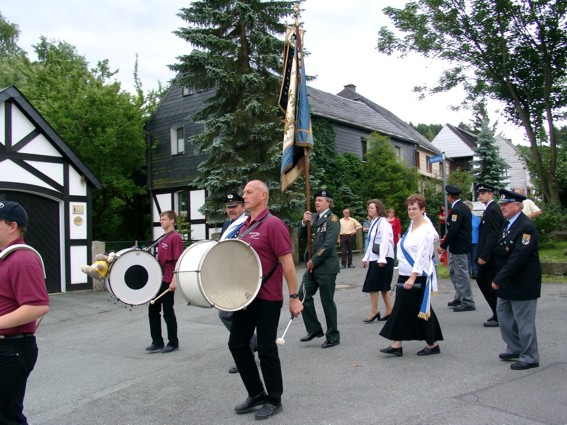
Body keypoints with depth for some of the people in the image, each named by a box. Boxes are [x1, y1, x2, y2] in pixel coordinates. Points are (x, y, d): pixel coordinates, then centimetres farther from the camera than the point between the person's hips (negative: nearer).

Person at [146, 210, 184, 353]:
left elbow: (178, 260, -16)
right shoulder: (162, 238, 15)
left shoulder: (175, 237, -11)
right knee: (153, 310, 9)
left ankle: (173, 343, 13)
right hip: (158, 279, 9)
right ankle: (157, 342, 16)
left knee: (168, 312, 0)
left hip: (168, 281, -9)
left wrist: (174, 280, -20)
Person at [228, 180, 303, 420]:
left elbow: (287, 262, -17)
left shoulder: (273, 224, -15)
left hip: (267, 299, -8)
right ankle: (256, 394, 27)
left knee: (266, 349, 2)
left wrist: (294, 297, -17)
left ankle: (274, 400, 20)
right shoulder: (244, 226, 11)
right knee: (237, 344, 12)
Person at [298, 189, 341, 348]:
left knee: (327, 302, 1)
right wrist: (304, 223, -8)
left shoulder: (332, 220, -9)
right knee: (303, 297, 3)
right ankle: (314, 329, 19)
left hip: (326, 267, -7)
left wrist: (314, 261, -14)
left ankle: (333, 337, 15)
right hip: (312, 266, 7)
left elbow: (328, 244, -18)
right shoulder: (313, 217, 12)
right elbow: (303, 236, 10)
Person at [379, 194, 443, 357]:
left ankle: (433, 344, 19)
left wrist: (413, 277, -26)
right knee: (401, 309, 6)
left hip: (418, 277, -8)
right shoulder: (412, 225, 9)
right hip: (405, 276, 8)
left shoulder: (426, 230, -15)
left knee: (421, 310, 3)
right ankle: (397, 345, 9)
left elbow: (422, 256, -21)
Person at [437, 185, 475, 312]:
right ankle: (459, 298, 25)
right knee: (454, 272, 18)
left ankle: (467, 302, 4)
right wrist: (447, 242, 17)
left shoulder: (456, 210, -19)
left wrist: (443, 246, -19)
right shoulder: (464, 207, 12)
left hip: (458, 248, -10)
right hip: (462, 244, 10)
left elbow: (453, 230, -24)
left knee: (461, 274, -3)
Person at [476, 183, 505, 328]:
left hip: (491, 256, -10)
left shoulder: (492, 210, -17)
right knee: (481, 279, 17)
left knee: (494, 286, -1)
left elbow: (493, 235, -23)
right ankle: (497, 312, 25)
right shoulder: (490, 209, 14)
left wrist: (484, 256, -23)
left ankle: (499, 317, 10)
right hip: (488, 256, 10)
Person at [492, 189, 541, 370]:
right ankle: (515, 349, 34)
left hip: (522, 283, -10)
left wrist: (499, 279, -21)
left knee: (524, 321, 1)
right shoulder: (508, 224, 9)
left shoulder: (526, 227, -21)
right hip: (509, 283, 10)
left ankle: (529, 358, 15)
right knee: (504, 314, 19)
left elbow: (518, 258, -25)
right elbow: (500, 251, 14)